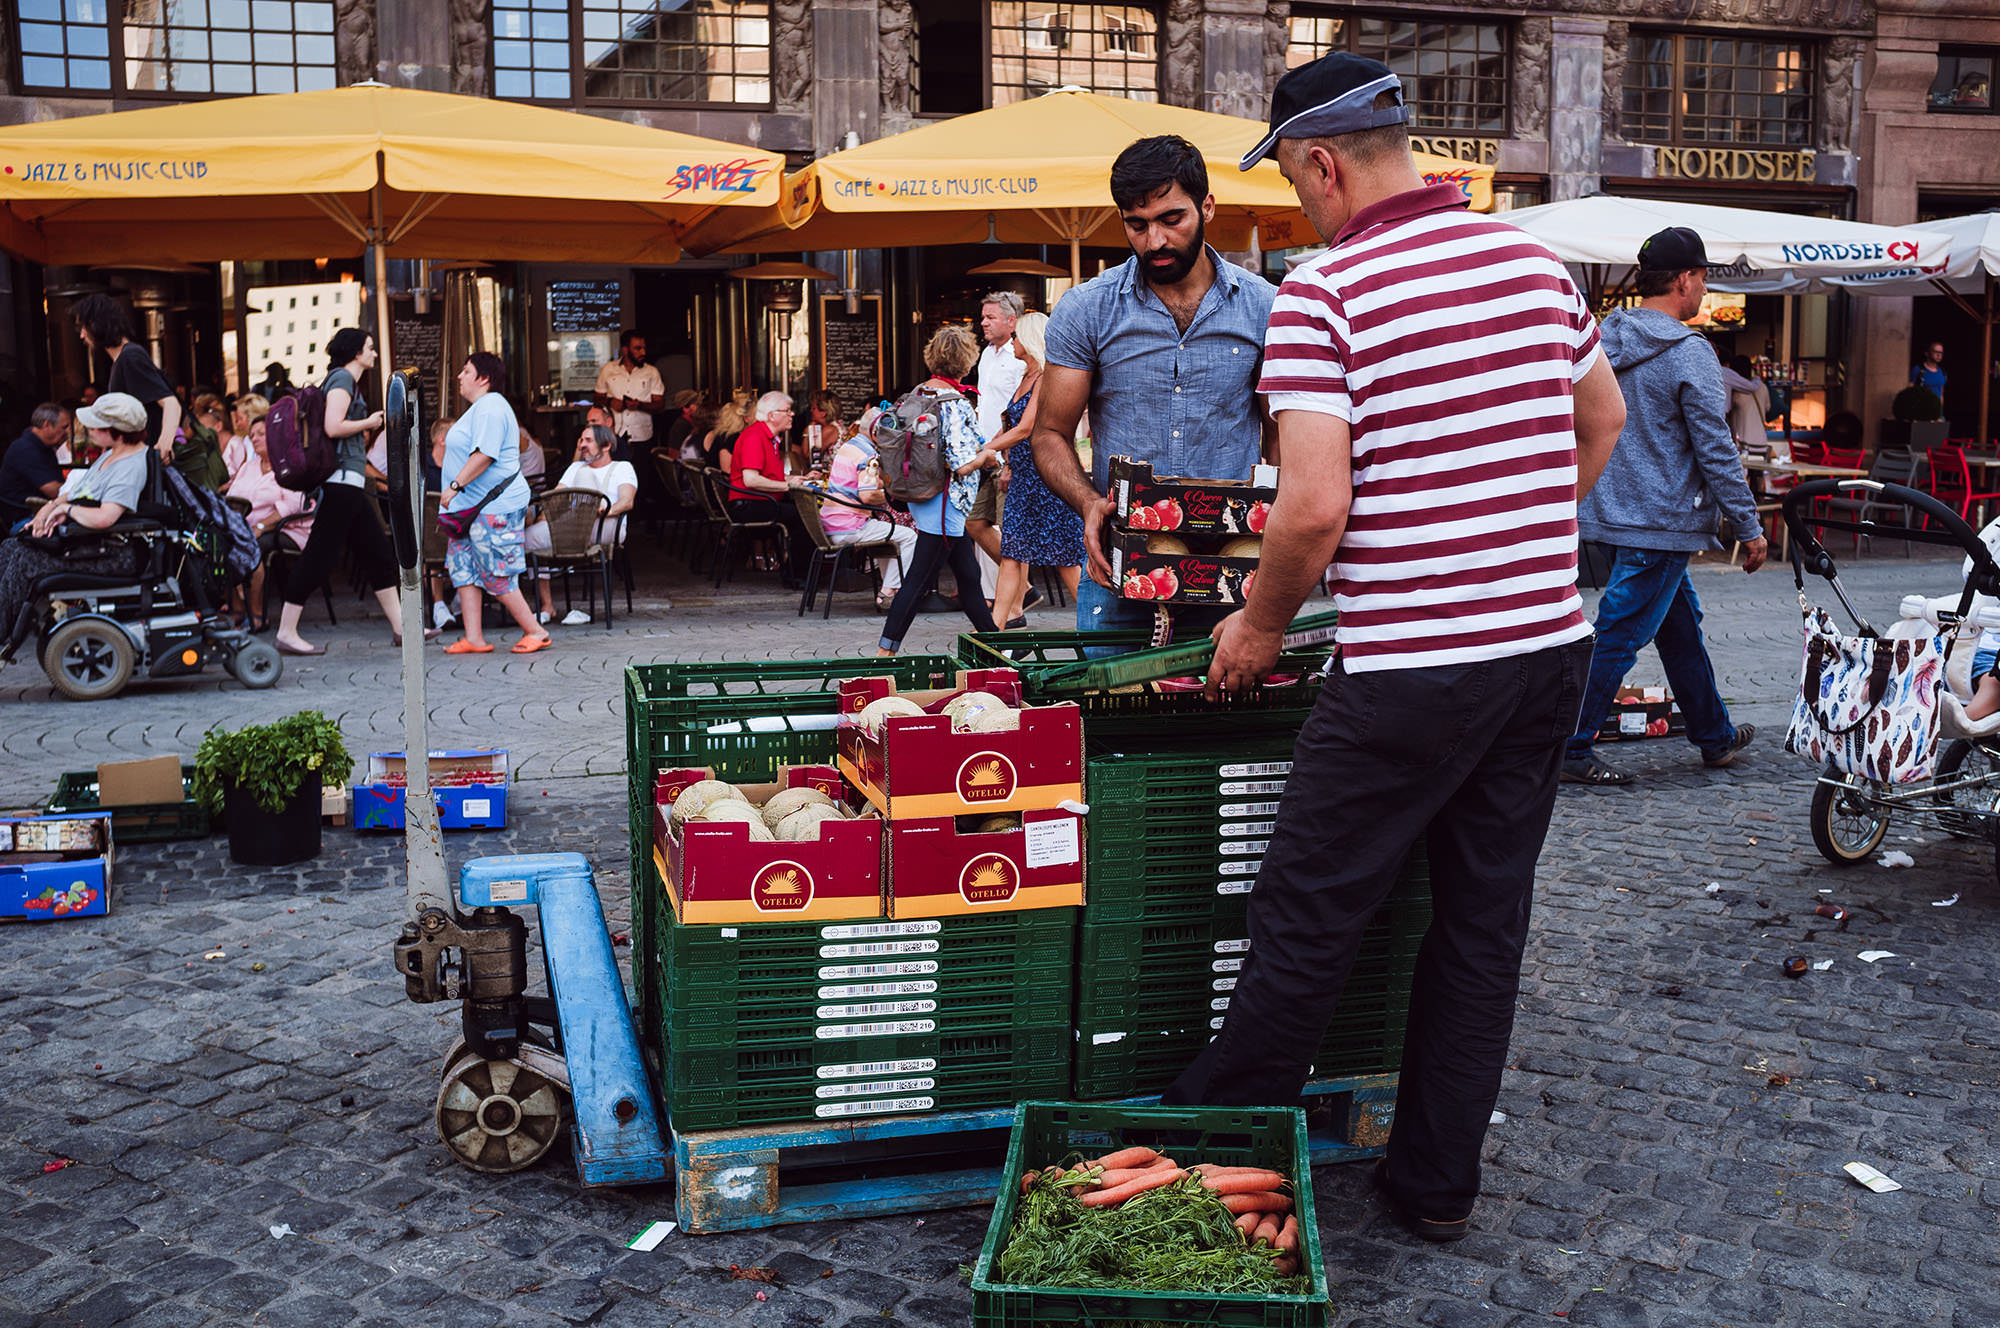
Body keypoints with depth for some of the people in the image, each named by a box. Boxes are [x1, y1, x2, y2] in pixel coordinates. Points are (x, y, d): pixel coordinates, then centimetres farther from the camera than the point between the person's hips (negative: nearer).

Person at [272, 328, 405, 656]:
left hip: (348, 482, 11)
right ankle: (286, 632, -5)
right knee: (319, 555, -8)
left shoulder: (345, 380, 20)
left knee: (377, 552, 11)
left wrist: (363, 431, 18)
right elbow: (333, 427, -20)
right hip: (341, 478, -11)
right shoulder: (342, 379, -8)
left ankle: (400, 628, 15)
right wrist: (369, 422, -8)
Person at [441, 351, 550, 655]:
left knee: (496, 575, -7)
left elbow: (484, 455, -24)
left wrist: (455, 485, -23)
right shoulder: (478, 408, 20)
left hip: (494, 506, -11)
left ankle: (535, 632, 3)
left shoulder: (490, 408, -14)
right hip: (474, 506, 11)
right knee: (463, 567, 7)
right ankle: (474, 638, 8)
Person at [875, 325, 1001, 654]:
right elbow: (962, 465, -24)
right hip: (944, 503, -9)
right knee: (918, 581, -4)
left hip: (922, 495, 9)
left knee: (968, 574, 18)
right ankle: (885, 652, 0)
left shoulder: (920, 391, 6)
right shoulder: (955, 402, -19)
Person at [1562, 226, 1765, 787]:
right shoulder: (1688, 351, -15)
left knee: (1680, 623, 19)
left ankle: (1716, 735, 32)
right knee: (1619, 636, -3)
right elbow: (1715, 449, -14)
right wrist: (1749, 526, -6)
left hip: (1611, 511, 8)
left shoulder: (1604, 338, 7)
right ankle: (1570, 750, 0)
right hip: (1661, 520, -8)